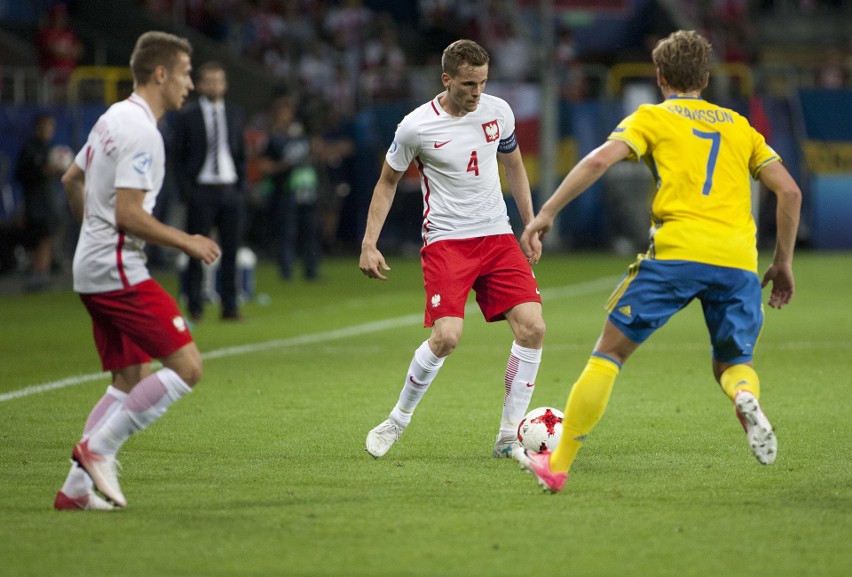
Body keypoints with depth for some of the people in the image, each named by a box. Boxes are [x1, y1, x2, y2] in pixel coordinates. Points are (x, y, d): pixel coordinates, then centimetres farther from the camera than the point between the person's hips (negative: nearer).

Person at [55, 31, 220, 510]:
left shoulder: (114, 119, 15)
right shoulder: (141, 132, -16)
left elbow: (72, 180, 27)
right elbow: (128, 213, -22)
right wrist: (186, 242, -13)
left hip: (93, 270, 10)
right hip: (119, 271, -10)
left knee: (133, 380, 12)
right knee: (188, 367, -11)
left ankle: (77, 488, 8)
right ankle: (98, 448, -10)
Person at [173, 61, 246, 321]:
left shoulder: (235, 114, 12)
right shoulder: (186, 116, 2)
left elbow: (241, 154, 15)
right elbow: (179, 157, 2)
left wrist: (241, 187, 6)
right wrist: (186, 191, -6)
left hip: (231, 190, 3)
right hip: (201, 192, -3)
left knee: (231, 250, 2)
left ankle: (230, 306, 6)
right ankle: (195, 306, 2)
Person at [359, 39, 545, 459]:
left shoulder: (497, 111, 2)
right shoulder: (416, 126, -9)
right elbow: (388, 181, 5)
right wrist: (369, 243, -1)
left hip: (497, 236, 4)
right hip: (446, 240, -4)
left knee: (532, 327, -11)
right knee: (447, 337, -21)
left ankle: (509, 436, 0)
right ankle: (398, 420, 3)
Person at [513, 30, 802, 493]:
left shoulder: (653, 117, 15)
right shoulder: (738, 125, 25)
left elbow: (599, 160, -3)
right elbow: (789, 191, 18)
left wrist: (547, 212, -3)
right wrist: (783, 264, 24)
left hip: (677, 250, -3)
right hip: (739, 260, 3)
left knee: (610, 352, 7)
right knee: (733, 363, 19)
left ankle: (557, 464, 5)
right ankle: (746, 397, -18)